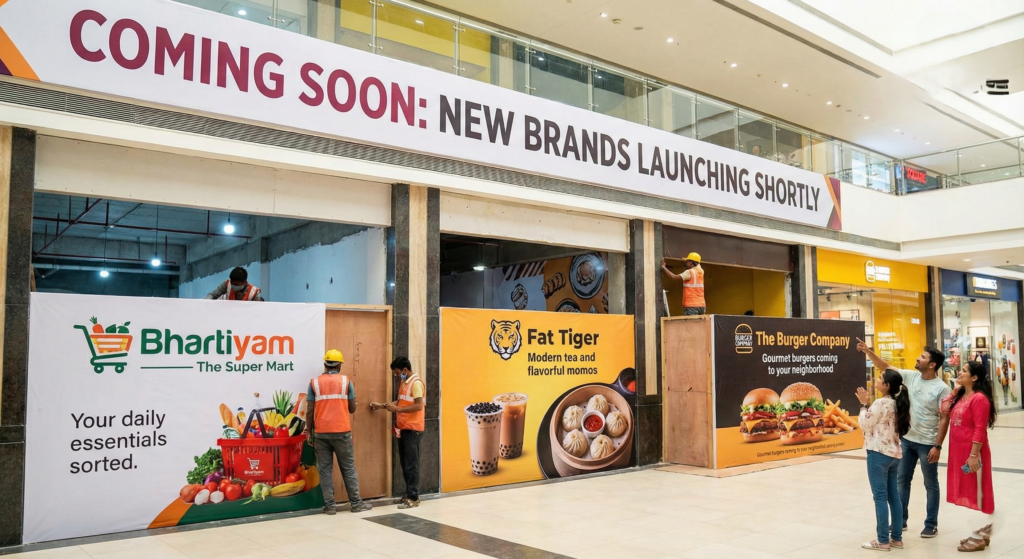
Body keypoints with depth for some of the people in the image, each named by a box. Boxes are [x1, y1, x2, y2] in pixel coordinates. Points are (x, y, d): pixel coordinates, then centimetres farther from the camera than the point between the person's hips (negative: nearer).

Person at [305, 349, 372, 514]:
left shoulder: (315, 382, 4)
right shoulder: (346, 381, 2)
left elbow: (310, 411, 1)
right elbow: (352, 408, 5)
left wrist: (309, 432, 9)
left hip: (321, 433, 1)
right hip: (342, 432, -1)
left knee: (325, 469, 6)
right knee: (348, 468, 7)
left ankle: (329, 505, 7)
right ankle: (356, 503, 12)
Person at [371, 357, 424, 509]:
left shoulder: (416, 383, -15)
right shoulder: (403, 382, 14)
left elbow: (418, 406, -22)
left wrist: (397, 409, -21)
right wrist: (382, 406, 13)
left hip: (413, 429, -9)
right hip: (403, 429, 9)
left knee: (411, 464, -6)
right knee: (405, 463, 12)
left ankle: (413, 498, -2)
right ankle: (410, 494, 19)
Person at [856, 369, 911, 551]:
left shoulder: (881, 403, -17)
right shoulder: (897, 403, 8)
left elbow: (865, 424, -8)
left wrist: (863, 404, -1)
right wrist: (867, 403, 12)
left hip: (879, 453, -9)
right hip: (894, 453, 9)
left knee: (880, 497, -2)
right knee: (893, 496, 13)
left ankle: (882, 540, 3)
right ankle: (897, 538, 19)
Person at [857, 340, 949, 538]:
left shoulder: (941, 388, -15)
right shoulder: (911, 376, 0)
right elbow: (886, 367, 4)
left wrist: (938, 446, -17)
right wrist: (868, 352, -8)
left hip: (927, 443, -6)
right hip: (907, 440, 6)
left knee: (931, 484, 8)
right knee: (902, 480, 14)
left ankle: (931, 525, 20)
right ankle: (901, 520, 26)